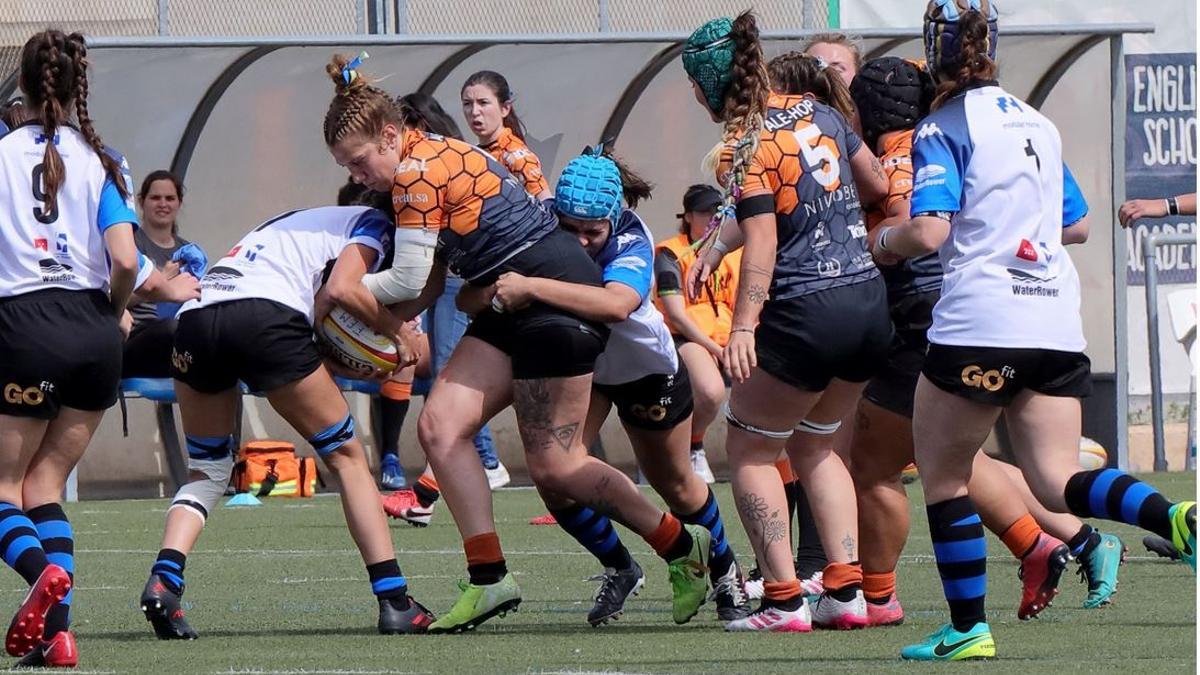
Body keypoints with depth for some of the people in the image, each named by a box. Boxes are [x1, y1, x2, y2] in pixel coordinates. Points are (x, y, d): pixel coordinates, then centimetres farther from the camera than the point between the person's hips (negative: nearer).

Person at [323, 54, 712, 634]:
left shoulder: (417, 170, -17)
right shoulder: (434, 158, 13)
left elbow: (408, 281, -17)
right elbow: (430, 282, 14)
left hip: (557, 296, -10)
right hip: (514, 306, 10)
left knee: (553, 466, -5)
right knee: (440, 427, -2)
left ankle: (683, 546, 11)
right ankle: (488, 578, -4)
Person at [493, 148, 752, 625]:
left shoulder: (632, 244, -38)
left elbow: (616, 304, -61)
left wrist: (532, 288, -67)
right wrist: (496, 291, -46)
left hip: (647, 370, -3)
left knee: (675, 486, 14)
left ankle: (724, 572, 42)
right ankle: (619, 571, 13)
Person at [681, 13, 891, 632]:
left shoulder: (742, 147, -11)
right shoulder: (817, 113, 9)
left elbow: (762, 241, -18)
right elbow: (877, 185, 20)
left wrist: (743, 326, -22)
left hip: (805, 313, -7)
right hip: (869, 304, 7)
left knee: (750, 449, 9)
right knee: (812, 443, 23)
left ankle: (784, 599, 0)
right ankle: (846, 589, 12)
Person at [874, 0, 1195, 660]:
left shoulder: (943, 129, -4)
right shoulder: (1038, 124, 17)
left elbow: (927, 232, -15)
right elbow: (1076, 224, 26)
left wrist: (883, 239, 6)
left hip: (980, 325, -6)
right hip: (1057, 326, 6)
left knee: (942, 476, 10)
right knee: (1057, 482, 0)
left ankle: (967, 627, 8)